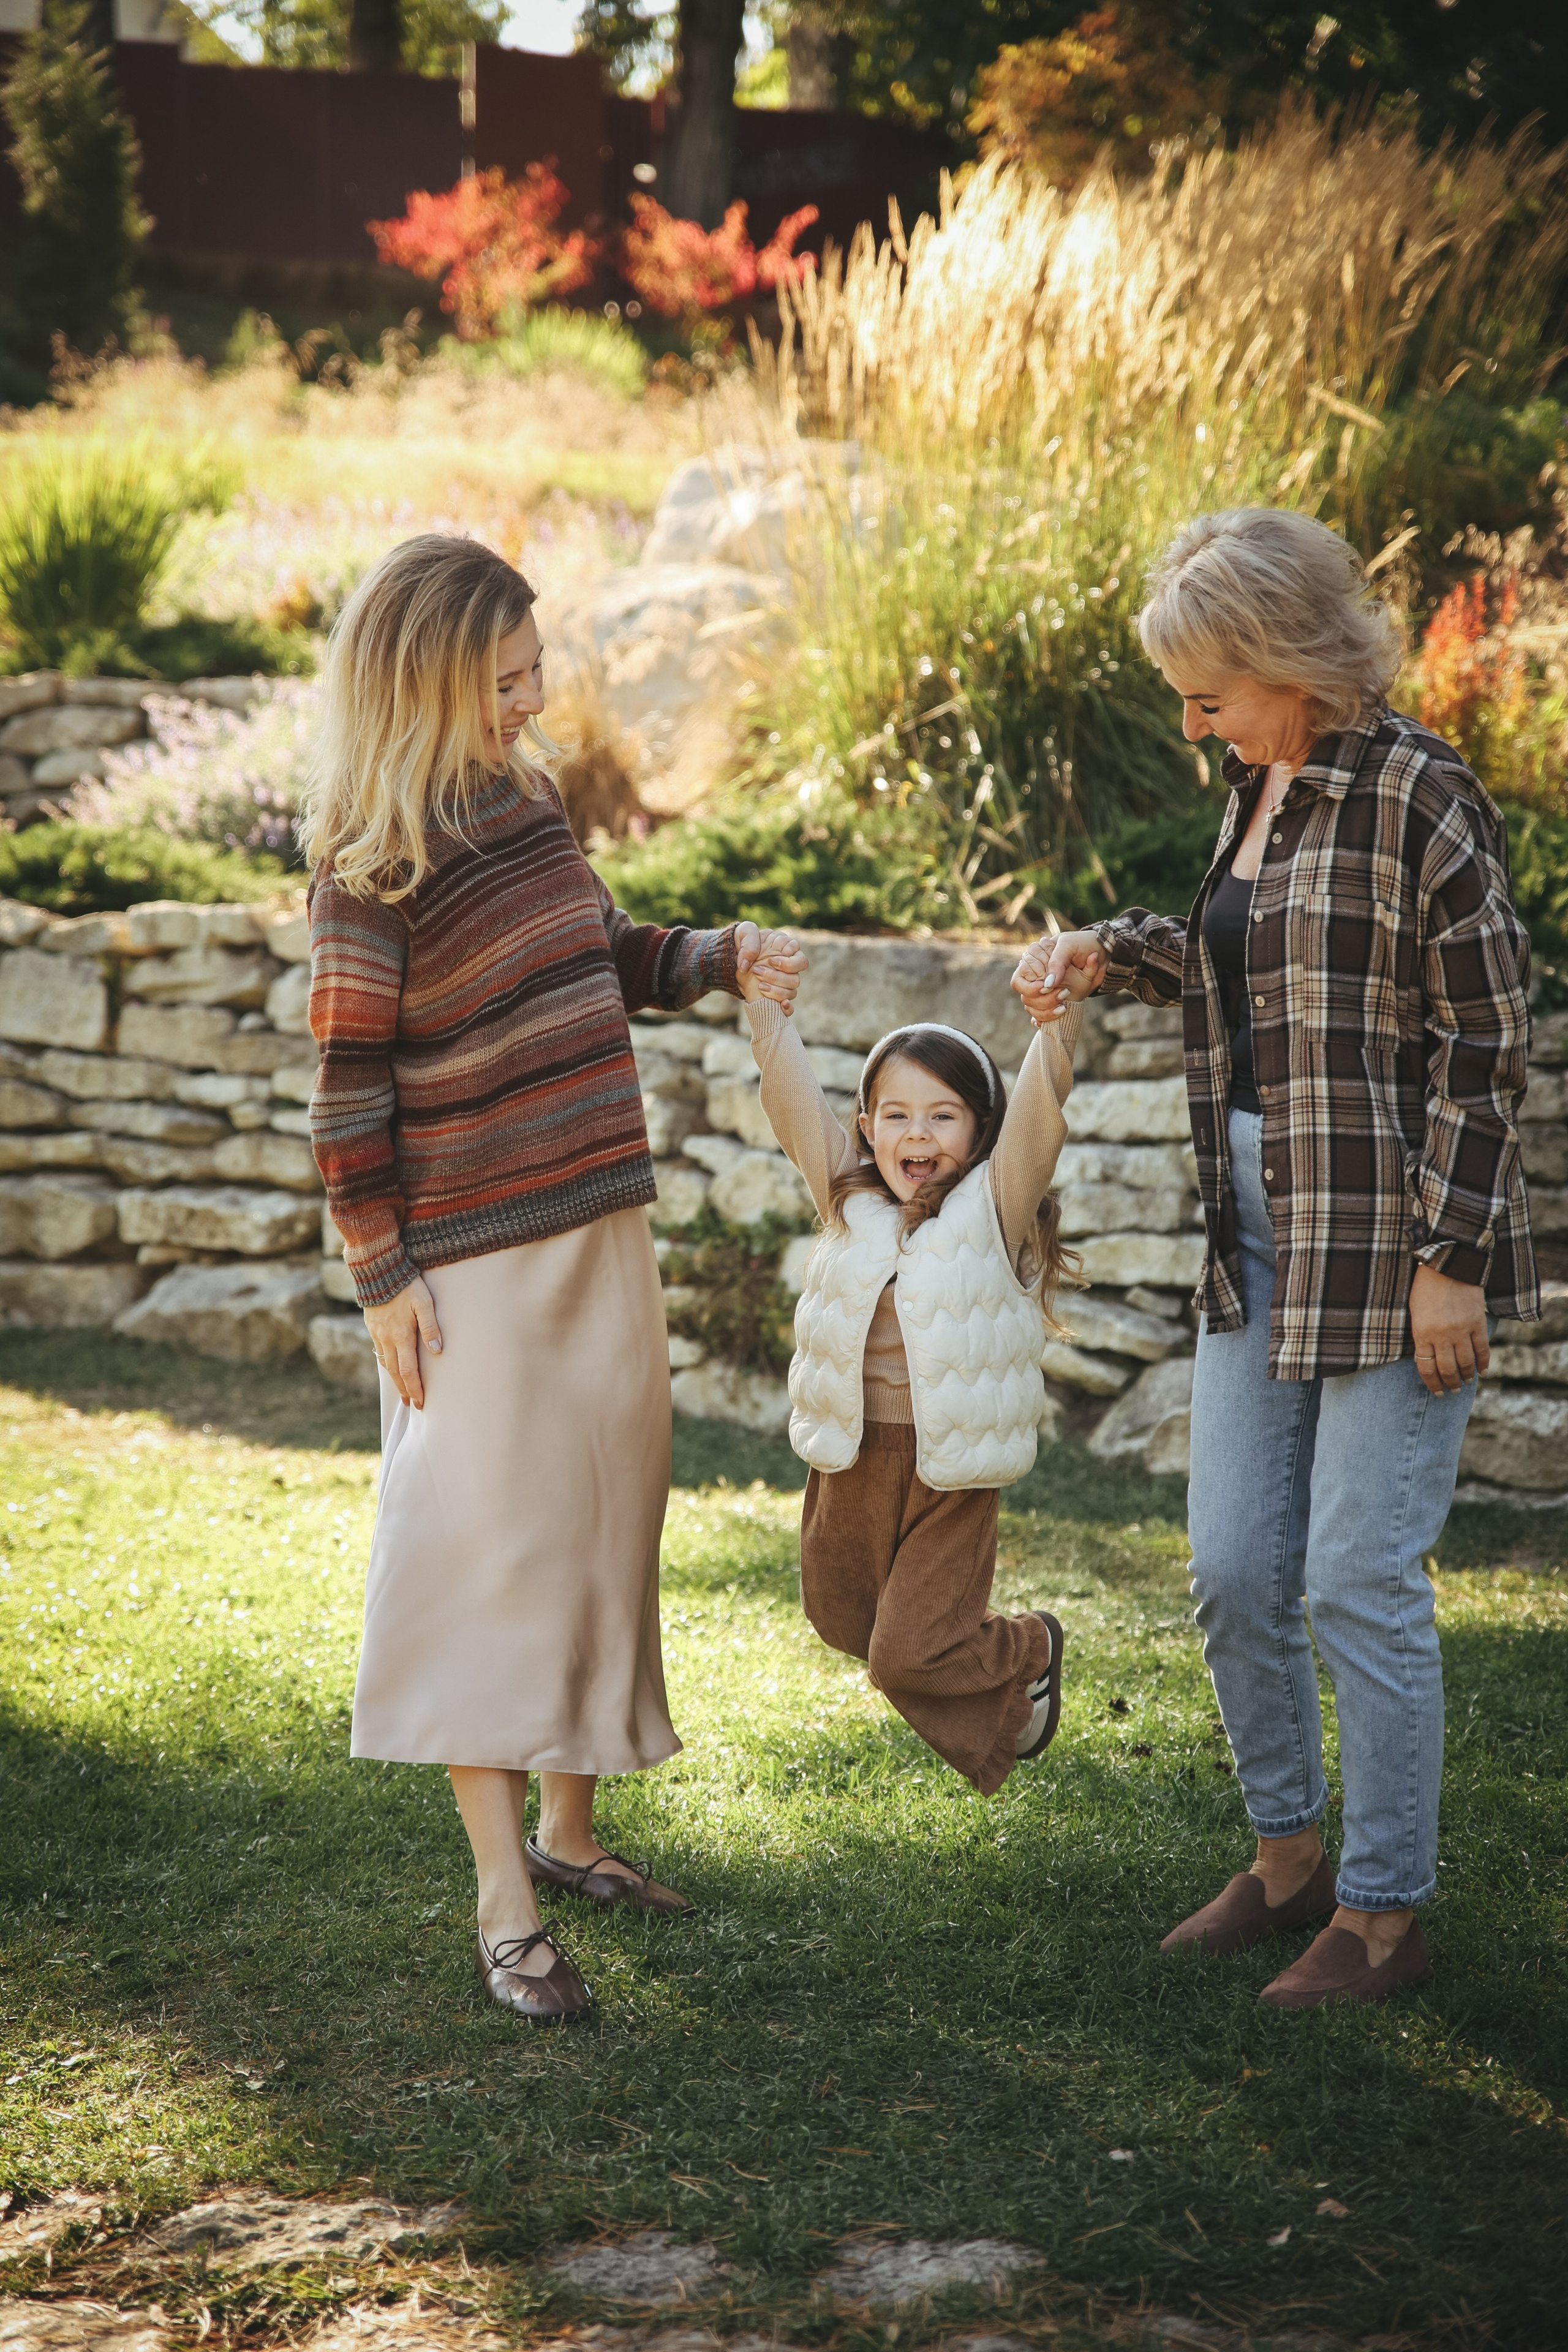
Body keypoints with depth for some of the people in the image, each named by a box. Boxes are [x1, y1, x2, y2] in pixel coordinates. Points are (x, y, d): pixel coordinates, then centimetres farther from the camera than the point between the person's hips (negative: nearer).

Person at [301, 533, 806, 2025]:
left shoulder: (524, 801, 6)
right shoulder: (374, 865, -16)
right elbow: (349, 1089, -14)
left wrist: (721, 959, 4)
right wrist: (382, 1274, -14)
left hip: (598, 1231, 8)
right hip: (475, 1261, -8)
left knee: (601, 1529, 14)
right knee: (487, 1549, -4)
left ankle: (569, 1829, 30)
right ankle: (502, 1899, 4)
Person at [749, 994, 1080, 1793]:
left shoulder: (995, 1210, -7)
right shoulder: (851, 1202, 4)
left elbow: (1041, 1098, -19)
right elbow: (791, 1095, 2)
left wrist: (1058, 1011, -32)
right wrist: (762, 1002, -4)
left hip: (951, 1473, -5)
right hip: (850, 1461, 5)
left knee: (907, 1656, -5)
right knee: (843, 1621, 19)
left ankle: (1028, 1651, 23)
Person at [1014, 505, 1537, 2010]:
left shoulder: (1417, 798, -14)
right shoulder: (1262, 791, 11)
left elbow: (1484, 1041, -14)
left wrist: (1448, 1259, -16)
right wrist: (1110, 952, 10)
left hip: (1391, 1248, -8)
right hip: (1258, 1235, 8)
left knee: (1360, 1582, -2)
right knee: (1233, 1571, 10)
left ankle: (1384, 1914, 12)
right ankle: (1288, 1855, 28)